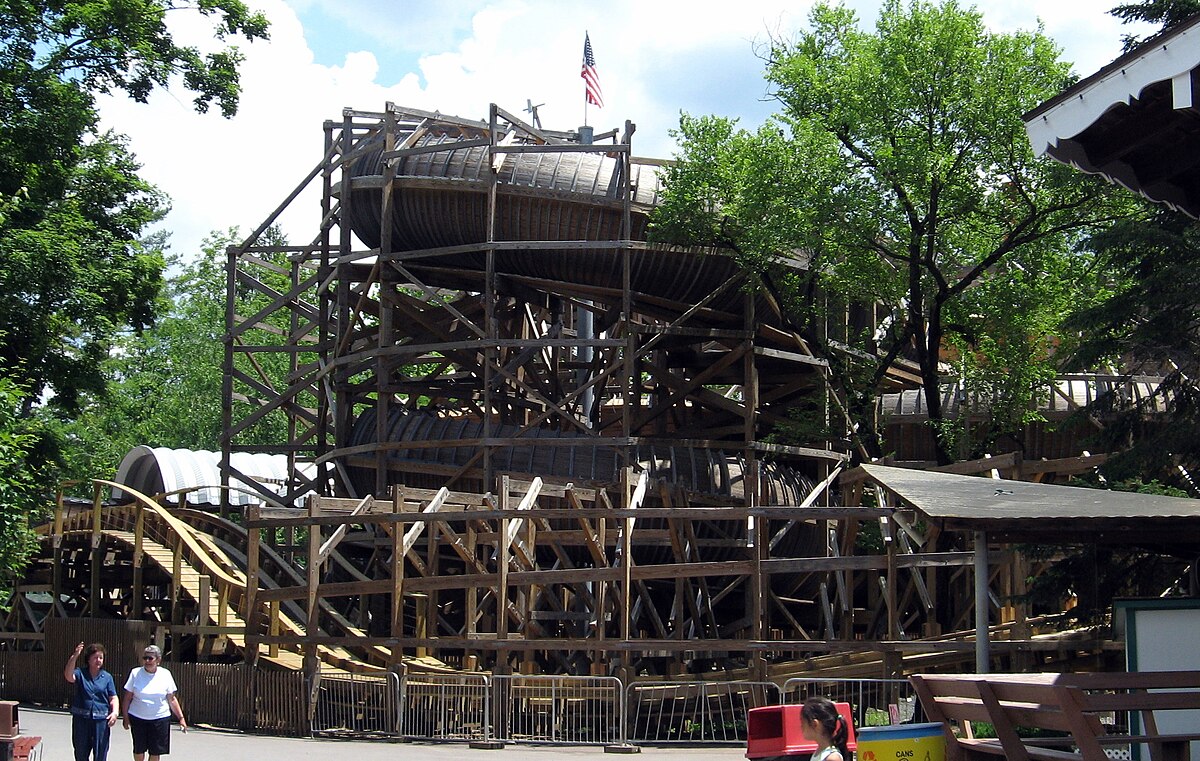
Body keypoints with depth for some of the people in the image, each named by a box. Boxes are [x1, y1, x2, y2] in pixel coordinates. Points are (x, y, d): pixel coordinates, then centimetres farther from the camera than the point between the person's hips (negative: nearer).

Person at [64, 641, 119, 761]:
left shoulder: (107, 677, 5)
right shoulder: (80, 673, 1)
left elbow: (113, 698, 4)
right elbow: (68, 676, -21)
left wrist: (115, 712, -14)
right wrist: (74, 657, -32)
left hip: (101, 720, 0)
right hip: (81, 719, 0)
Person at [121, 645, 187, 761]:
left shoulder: (165, 674, 0)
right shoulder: (136, 673, -2)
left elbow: (172, 699, 4)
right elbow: (127, 698, 2)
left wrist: (181, 718, 0)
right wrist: (125, 718, -3)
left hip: (160, 718, 0)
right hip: (137, 718, 0)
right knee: (138, 751, 8)